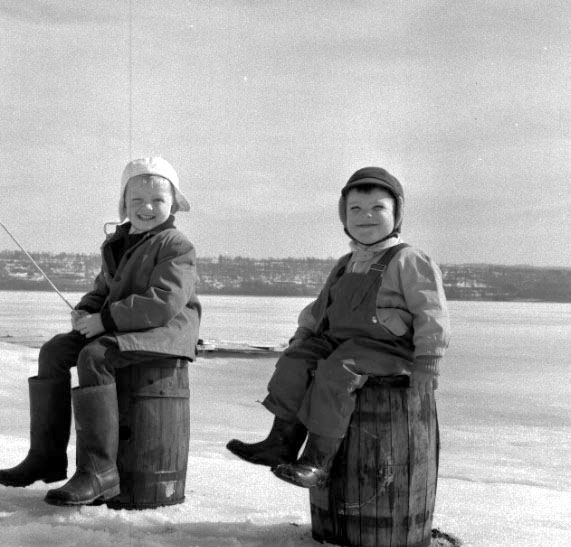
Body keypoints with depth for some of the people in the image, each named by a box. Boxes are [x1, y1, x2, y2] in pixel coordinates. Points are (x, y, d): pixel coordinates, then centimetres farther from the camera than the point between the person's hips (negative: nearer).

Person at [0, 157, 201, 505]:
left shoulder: (176, 246, -11)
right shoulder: (117, 244, 16)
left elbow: (164, 302, -22)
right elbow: (103, 290, 27)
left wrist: (105, 319, -21)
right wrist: (85, 310, 2)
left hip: (167, 330, -9)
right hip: (121, 330, 9)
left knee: (94, 356, -31)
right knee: (54, 351, -2)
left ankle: (98, 470, -32)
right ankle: (47, 455, 1)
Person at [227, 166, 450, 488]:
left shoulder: (407, 261, -3)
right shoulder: (347, 266, 21)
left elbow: (431, 313, -7)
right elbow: (323, 305, 32)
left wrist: (427, 362, -13)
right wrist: (304, 334, 19)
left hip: (384, 347, -8)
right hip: (338, 340, 8)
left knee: (335, 374, -31)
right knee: (295, 362, -14)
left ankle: (318, 461, -27)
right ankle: (283, 442, -13)